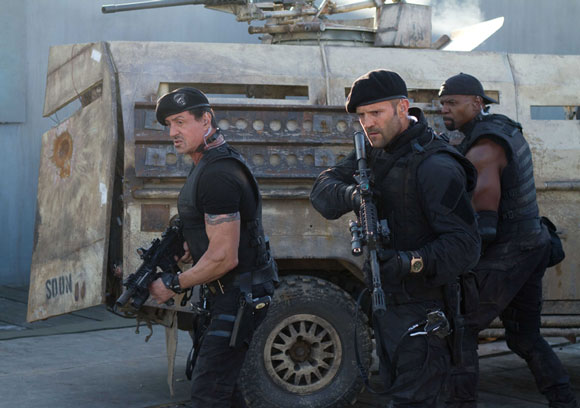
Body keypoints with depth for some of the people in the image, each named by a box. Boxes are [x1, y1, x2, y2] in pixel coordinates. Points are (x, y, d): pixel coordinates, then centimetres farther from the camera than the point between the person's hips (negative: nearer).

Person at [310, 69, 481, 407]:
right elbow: (323, 189, 0)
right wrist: (351, 196, -22)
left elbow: (465, 246, -25)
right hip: (386, 303, 9)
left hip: (422, 311, -9)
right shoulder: (374, 152, 8)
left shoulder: (435, 166, -20)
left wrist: (411, 263, -40)